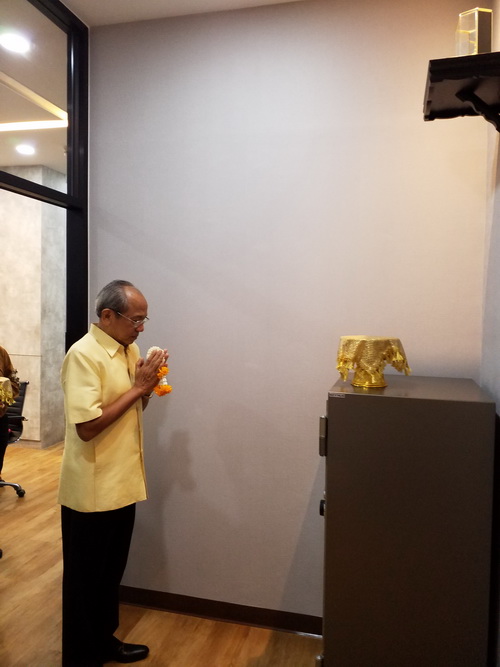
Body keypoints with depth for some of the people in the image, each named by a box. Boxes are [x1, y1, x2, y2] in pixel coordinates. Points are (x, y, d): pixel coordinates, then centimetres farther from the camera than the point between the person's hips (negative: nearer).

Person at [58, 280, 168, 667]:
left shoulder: (130, 349, 6)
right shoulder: (84, 355, -20)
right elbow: (86, 426, -27)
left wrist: (148, 384, -4)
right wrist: (137, 388, -22)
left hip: (122, 483, 8)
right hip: (92, 490, -8)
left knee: (112, 572, 22)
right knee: (85, 578, 11)